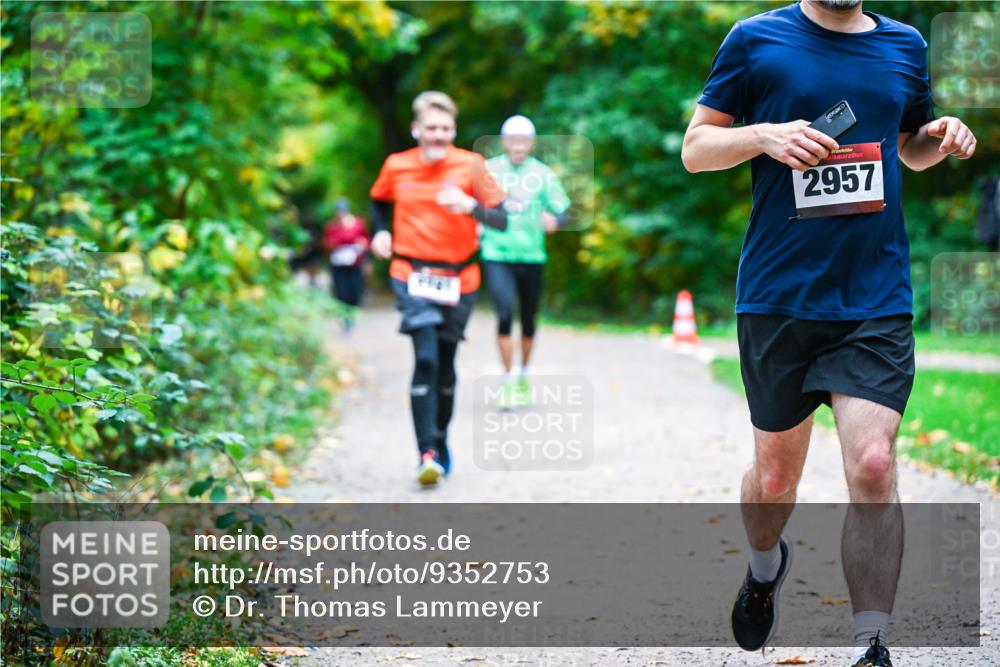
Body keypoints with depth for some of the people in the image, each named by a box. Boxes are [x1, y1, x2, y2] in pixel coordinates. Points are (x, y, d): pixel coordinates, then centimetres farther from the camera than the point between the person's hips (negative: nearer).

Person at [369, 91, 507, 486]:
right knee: (425, 357, -18)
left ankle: (441, 443, 32)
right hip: (412, 277, -1)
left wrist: (470, 206, -27)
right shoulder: (396, 166, 1)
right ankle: (427, 453, -19)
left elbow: (501, 220, -9)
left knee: (445, 366, 10)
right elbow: (379, 199, 24)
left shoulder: (470, 165, -5)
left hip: (458, 279, 1)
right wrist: (381, 231, 6)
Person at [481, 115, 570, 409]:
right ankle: (508, 381, -9)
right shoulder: (488, 170, 3)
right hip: (496, 255, -2)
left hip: (531, 256, 2)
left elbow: (562, 210, 1)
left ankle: (523, 375, 33)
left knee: (528, 321, 10)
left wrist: (553, 219, -21)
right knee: (505, 314, -18)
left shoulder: (543, 174, 3)